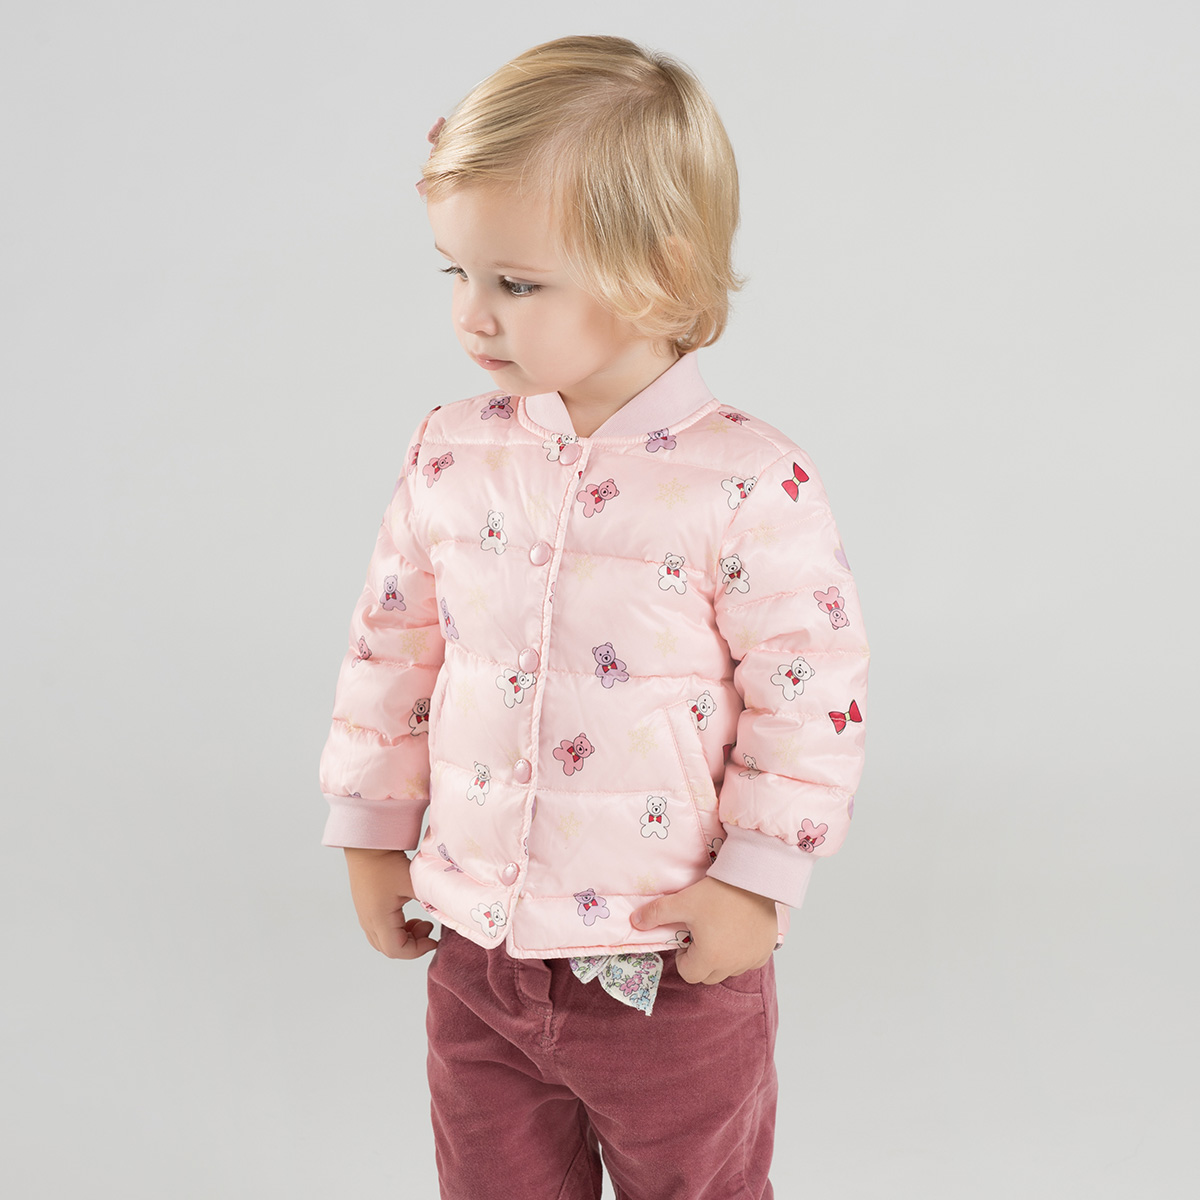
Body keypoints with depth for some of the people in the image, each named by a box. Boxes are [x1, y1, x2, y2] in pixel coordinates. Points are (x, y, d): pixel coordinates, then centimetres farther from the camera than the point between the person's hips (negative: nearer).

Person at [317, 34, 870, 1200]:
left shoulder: (748, 483, -18)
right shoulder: (451, 452, -4)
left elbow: (813, 693, -13)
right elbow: (393, 642, 6)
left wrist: (758, 881, -11)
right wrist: (371, 828, 10)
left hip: (671, 963, -4)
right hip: (475, 946, 4)